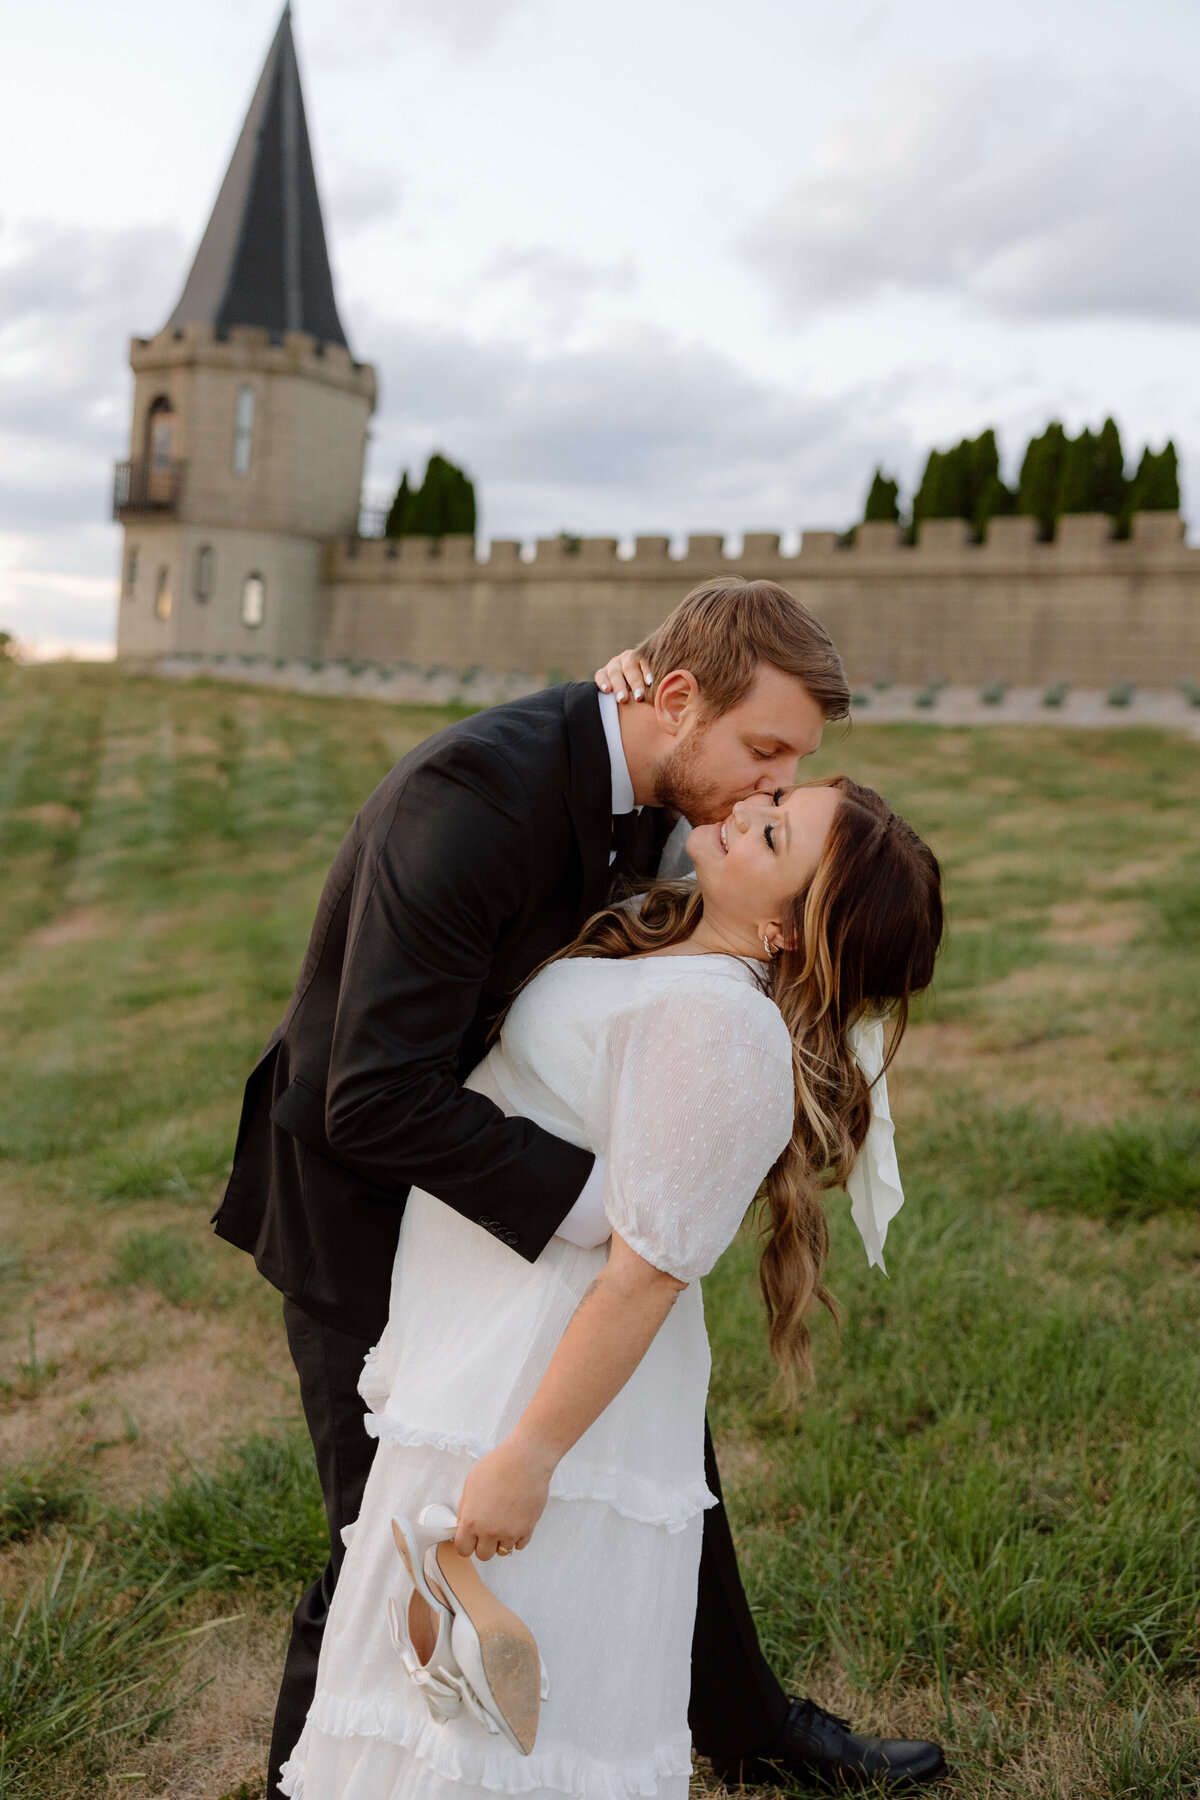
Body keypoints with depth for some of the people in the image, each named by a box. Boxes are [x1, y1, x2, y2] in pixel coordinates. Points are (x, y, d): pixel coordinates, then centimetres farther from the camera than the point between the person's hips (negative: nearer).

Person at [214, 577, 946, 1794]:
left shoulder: (642, 791, -5)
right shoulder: (477, 788, -32)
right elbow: (373, 1098, -35)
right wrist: (602, 1200, -35)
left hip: (497, 1153, 8)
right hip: (363, 1186, -8)